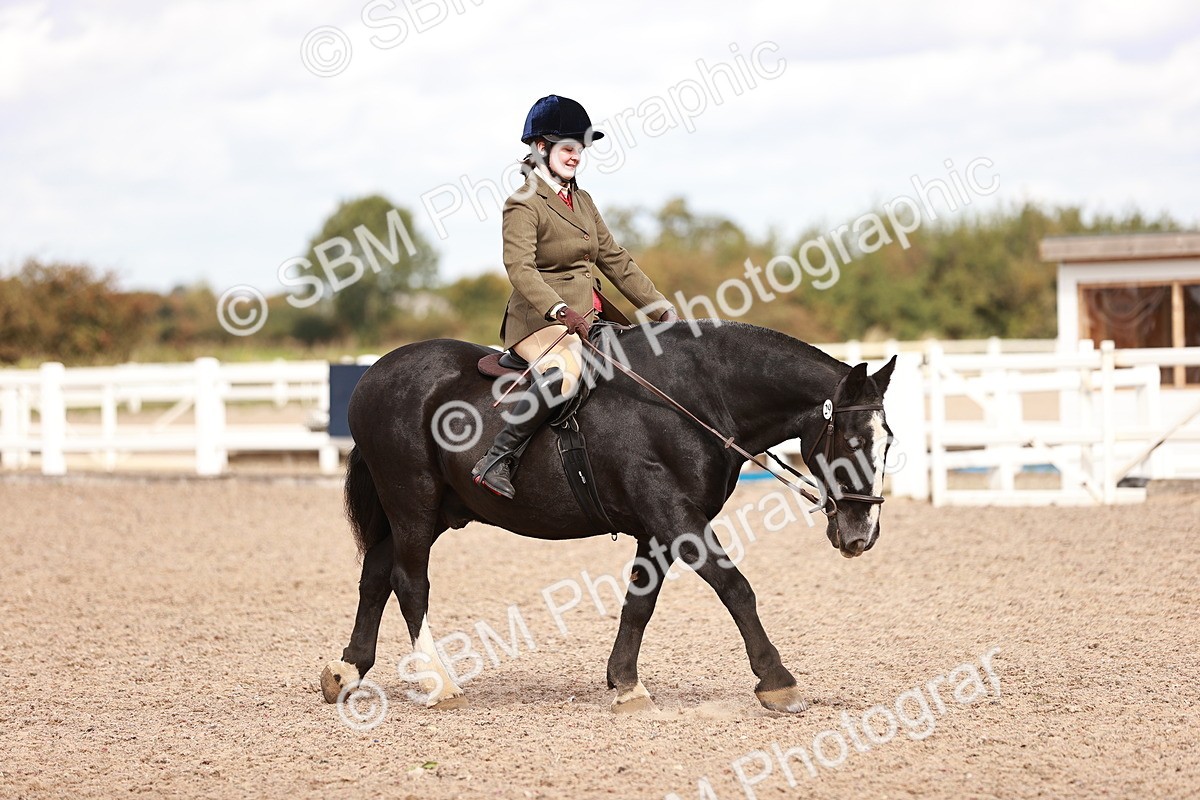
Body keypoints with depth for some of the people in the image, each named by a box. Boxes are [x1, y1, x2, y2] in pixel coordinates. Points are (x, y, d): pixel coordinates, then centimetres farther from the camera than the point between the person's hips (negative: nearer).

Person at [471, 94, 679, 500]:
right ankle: (494, 462, -32)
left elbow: (615, 260, 19)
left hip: (589, 316, 9)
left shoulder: (582, 201, 17)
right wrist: (561, 310, -38)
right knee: (562, 374, -37)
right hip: (542, 319, -9)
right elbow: (520, 268, -23)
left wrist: (660, 307, 11)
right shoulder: (524, 205, -8)